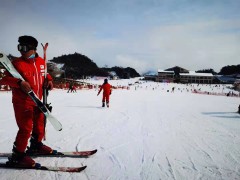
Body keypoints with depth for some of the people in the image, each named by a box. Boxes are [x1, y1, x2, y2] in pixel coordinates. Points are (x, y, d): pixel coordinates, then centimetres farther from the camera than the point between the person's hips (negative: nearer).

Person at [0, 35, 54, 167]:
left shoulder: (41, 62, 2)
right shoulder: (17, 63, -14)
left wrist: (49, 80, -1)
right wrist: (19, 83, -33)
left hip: (37, 101, 7)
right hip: (22, 102, -6)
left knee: (39, 124, 19)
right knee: (26, 128, -7)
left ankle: (36, 145, 41)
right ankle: (17, 155, 9)